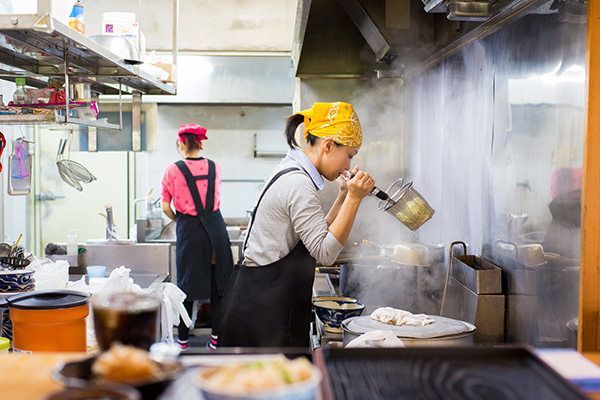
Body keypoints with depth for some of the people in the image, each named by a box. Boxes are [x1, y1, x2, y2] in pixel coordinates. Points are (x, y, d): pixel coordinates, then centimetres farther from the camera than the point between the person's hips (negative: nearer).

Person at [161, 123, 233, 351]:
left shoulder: (173, 171, -5)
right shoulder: (214, 167, 5)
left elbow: (166, 207, -3)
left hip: (189, 229, -2)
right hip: (215, 225, 2)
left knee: (188, 283, 7)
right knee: (217, 283, 9)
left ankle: (183, 339, 16)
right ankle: (216, 337, 13)